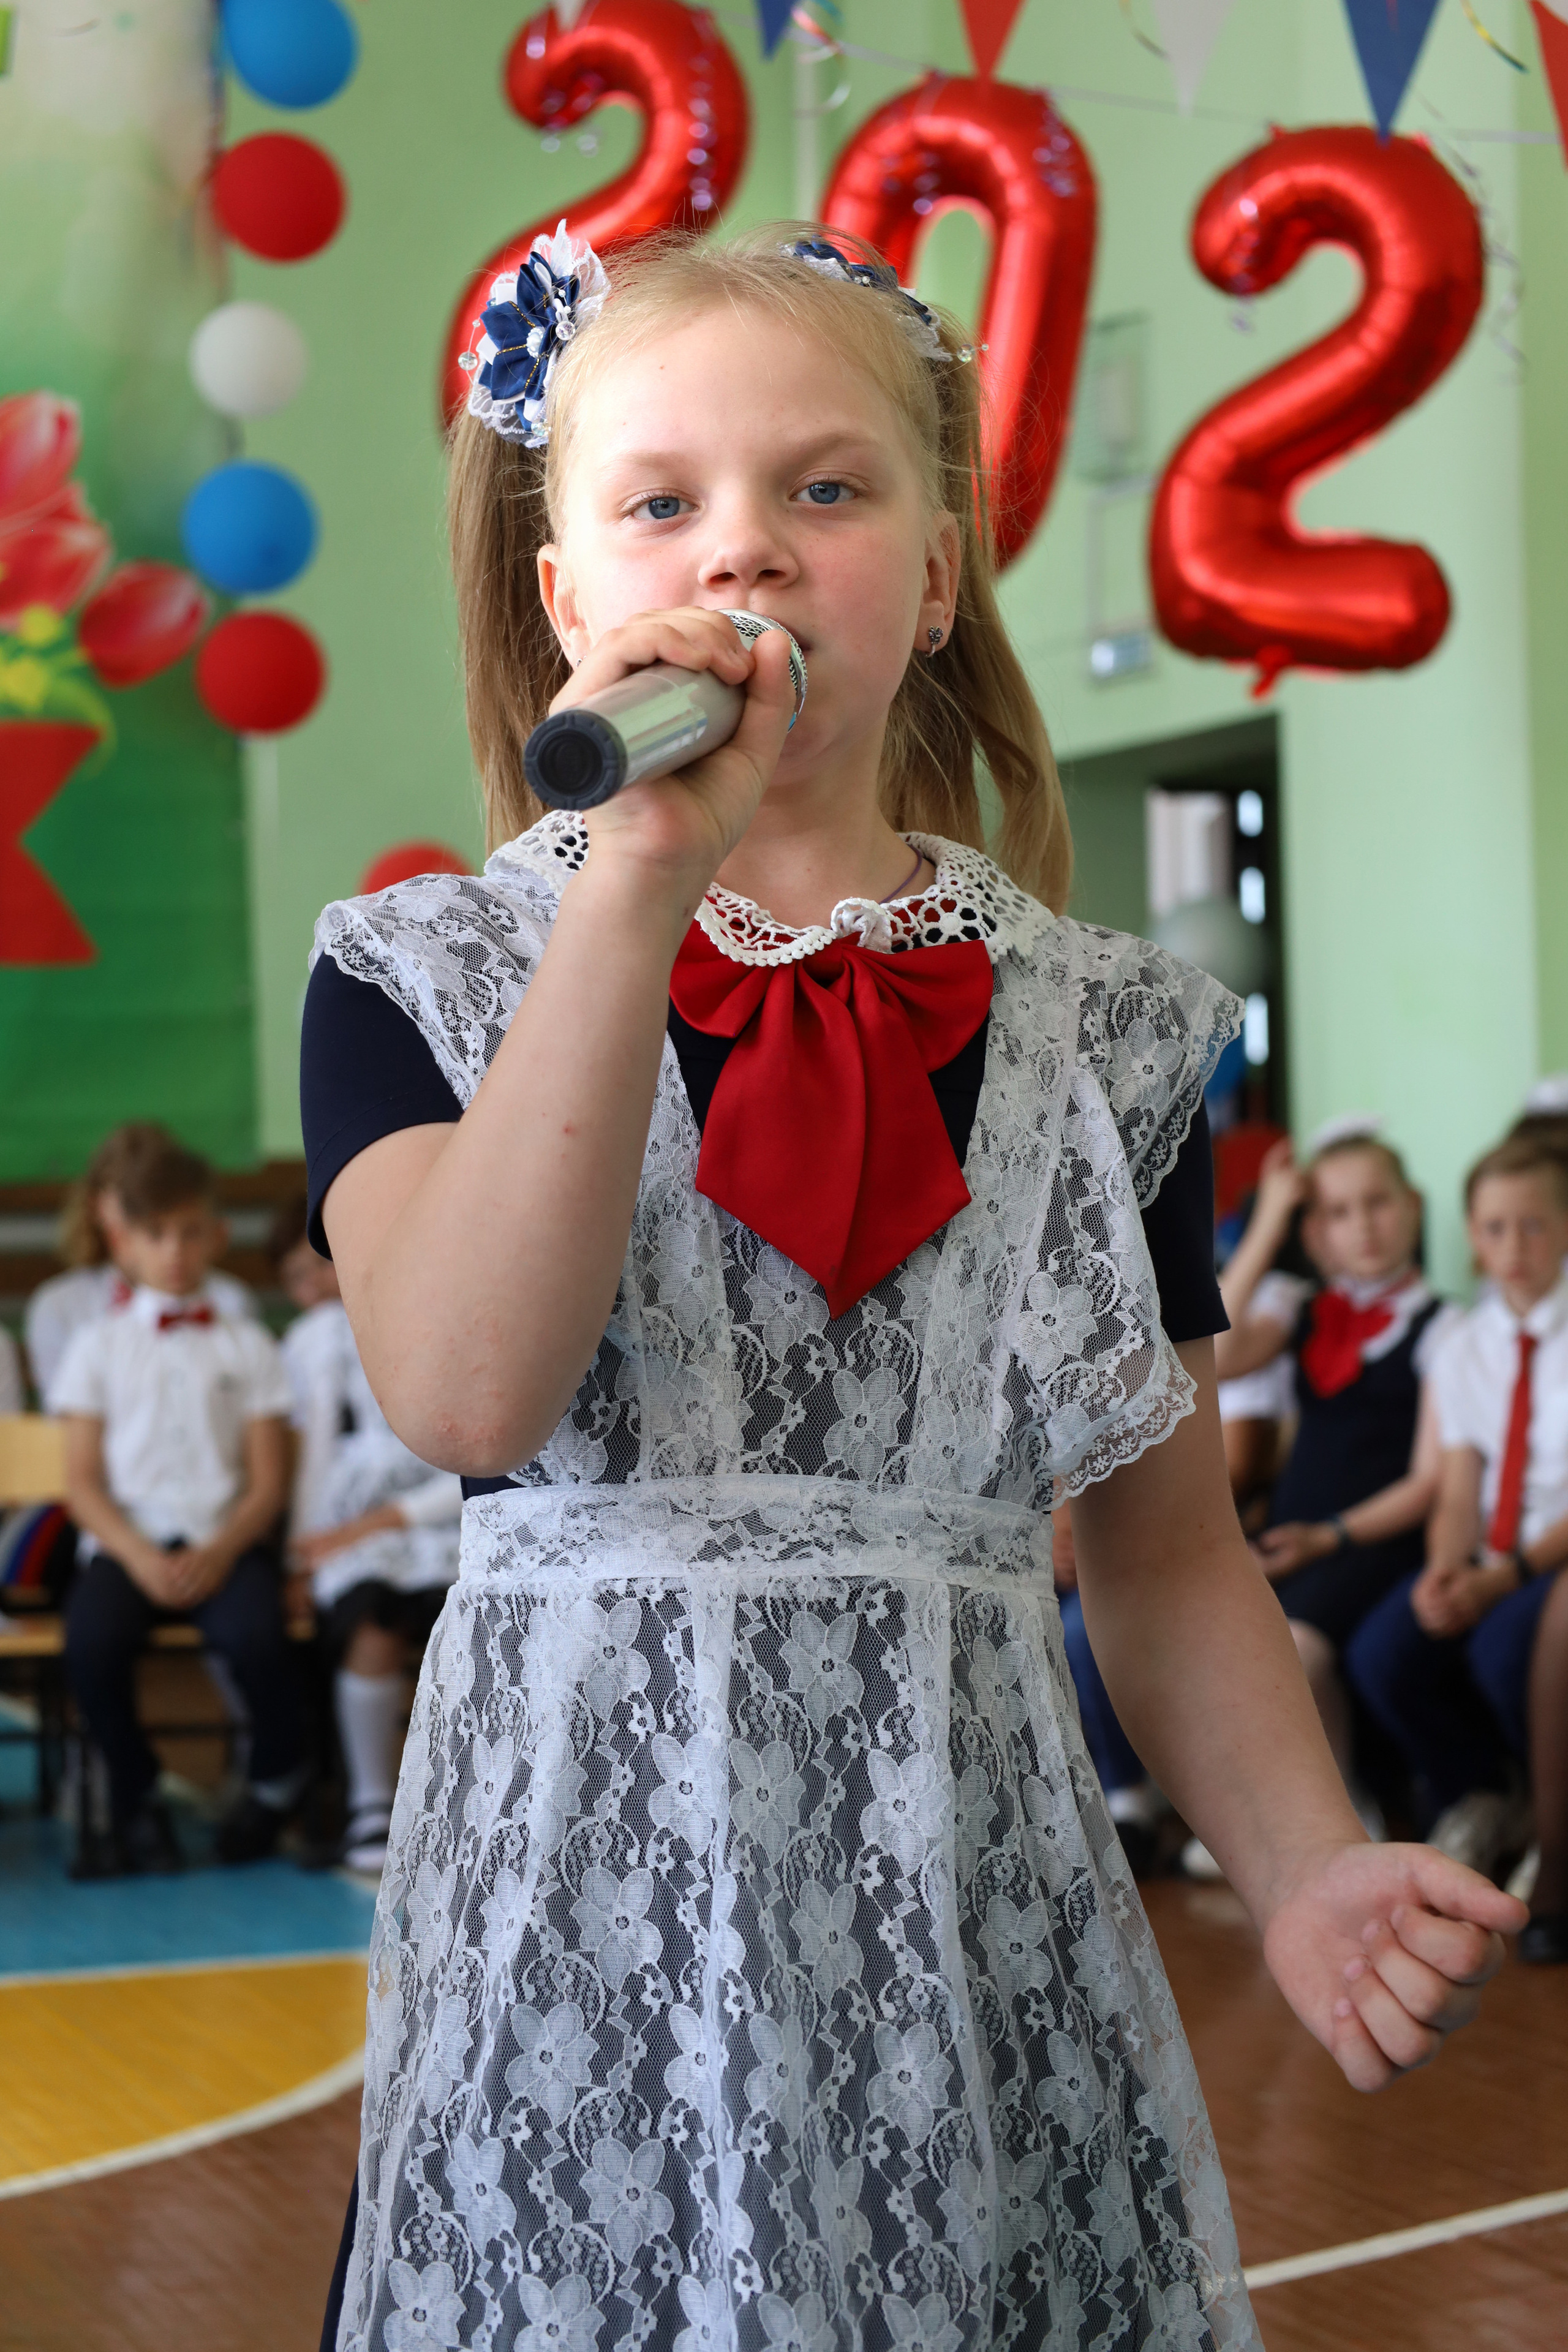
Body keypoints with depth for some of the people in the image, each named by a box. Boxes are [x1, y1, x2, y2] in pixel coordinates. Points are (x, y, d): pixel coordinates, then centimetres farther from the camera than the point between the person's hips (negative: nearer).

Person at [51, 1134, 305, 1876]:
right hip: (127, 1540, 0)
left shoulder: (246, 1344, 13)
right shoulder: (99, 1344, 13)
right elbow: (82, 1485, 5)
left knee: (253, 1637, -34)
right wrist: (140, 1558, -13)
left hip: (223, 1539, 0)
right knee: (91, 1642, -33)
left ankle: (277, 1778, -1)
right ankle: (135, 1798, -5)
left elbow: (269, 1482, 6)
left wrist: (221, 1551, -14)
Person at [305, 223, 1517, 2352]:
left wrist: (1311, 1875, -9)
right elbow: (471, 1391, -19)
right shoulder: (425, 978, 0)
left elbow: (1172, 1556, 8)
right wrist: (642, 880, -20)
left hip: (976, 1914, 2)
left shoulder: (1098, 1031, 5)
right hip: (592, 1922, -2)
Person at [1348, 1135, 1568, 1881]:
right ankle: (1478, 1802, 9)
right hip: (1491, 1560, 5)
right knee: (1383, 1652, -20)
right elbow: (1458, 1494, 8)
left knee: (1505, 1646, -34)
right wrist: (1446, 1568, -15)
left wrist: (1503, 1576, -21)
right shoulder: (1463, 1350, 10)